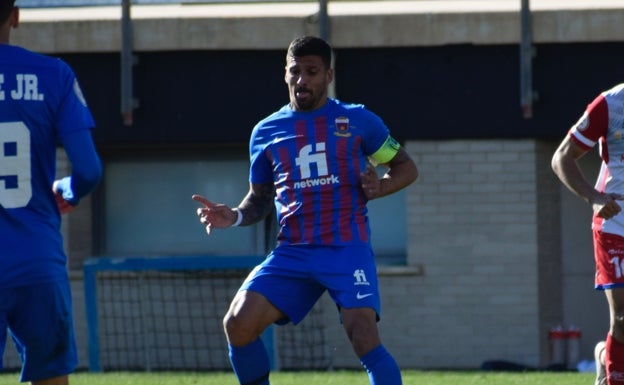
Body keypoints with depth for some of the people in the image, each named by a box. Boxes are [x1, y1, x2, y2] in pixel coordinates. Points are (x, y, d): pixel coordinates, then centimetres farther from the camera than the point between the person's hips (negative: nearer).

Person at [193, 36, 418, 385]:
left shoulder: (357, 120, 5)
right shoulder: (266, 132, 13)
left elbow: (407, 167, 14)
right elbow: (260, 199, 22)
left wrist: (380, 187, -8)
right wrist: (235, 217, 0)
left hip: (347, 250, -3)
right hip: (292, 252, 4)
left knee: (365, 339, -22)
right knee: (238, 323, -14)